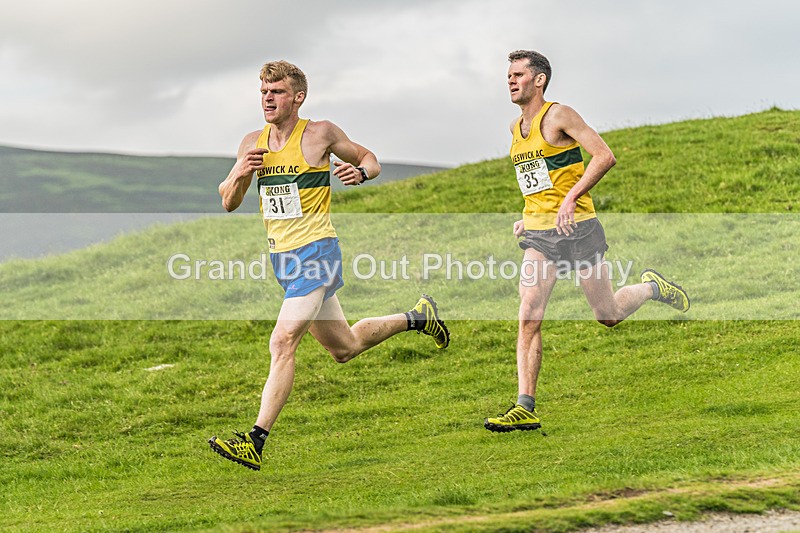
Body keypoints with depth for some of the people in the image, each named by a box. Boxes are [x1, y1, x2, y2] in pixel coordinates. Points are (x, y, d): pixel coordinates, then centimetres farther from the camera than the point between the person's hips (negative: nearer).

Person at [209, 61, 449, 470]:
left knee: (282, 343, -20)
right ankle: (417, 318, 45)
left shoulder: (320, 134, -8)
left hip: (315, 252, -7)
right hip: (282, 257, 7)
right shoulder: (252, 144, 6)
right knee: (344, 348, 21)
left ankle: (256, 442, -23)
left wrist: (360, 172, -18)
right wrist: (240, 174, -11)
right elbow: (228, 204, 10)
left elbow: (371, 161, 5)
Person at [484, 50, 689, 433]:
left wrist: (571, 198, -22)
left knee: (608, 316, 4)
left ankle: (652, 287, 35)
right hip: (538, 234, 6)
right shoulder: (516, 128, 14)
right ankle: (525, 408, -12)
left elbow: (605, 156, -17)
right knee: (528, 318, -10)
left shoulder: (559, 116, -9)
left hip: (576, 228, -6)